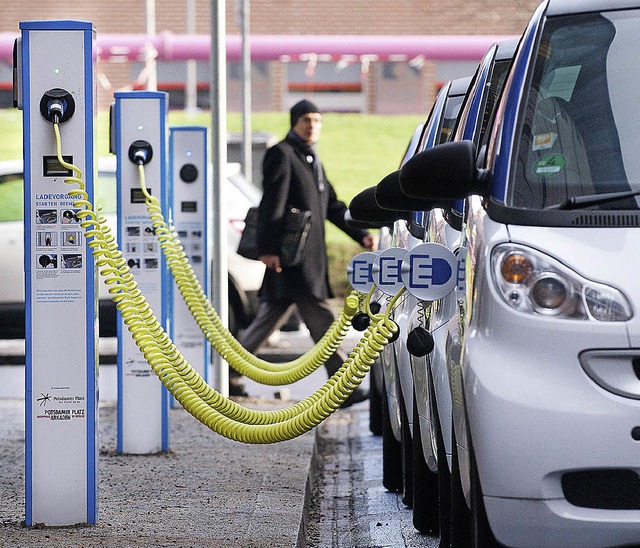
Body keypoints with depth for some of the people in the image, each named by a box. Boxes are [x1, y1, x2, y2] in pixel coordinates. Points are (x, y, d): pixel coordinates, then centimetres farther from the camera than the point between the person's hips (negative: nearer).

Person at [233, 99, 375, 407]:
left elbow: (332, 206, 25)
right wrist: (268, 248, -20)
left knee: (269, 320, 12)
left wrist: (360, 234, 14)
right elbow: (272, 204, -13)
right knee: (322, 322, -10)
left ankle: (229, 376, 17)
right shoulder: (281, 154, -5)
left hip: (310, 260, 10)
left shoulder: (313, 161, 23)